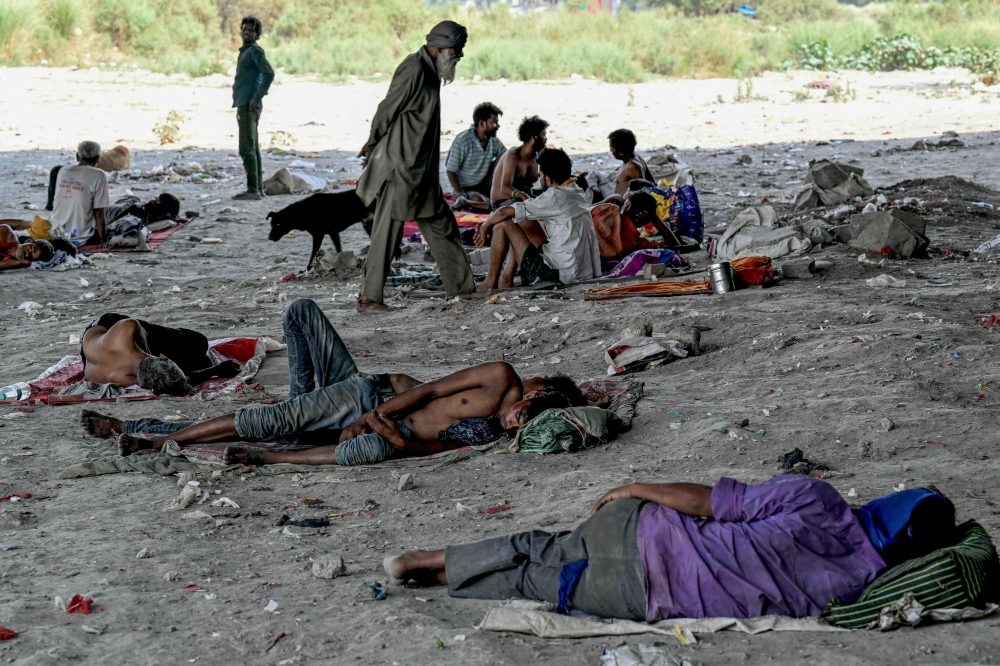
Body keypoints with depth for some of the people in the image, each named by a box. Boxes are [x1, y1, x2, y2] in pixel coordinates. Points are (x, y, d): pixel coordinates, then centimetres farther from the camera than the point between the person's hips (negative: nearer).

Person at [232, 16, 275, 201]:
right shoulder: (245, 51, 20)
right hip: (244, 106, 10)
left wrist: (257, 98, -21)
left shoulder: (255, 50, -8)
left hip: (249, 106, -10)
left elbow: (269, 74, -21)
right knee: (253, 149, 10)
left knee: (247, 149, -12)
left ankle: (253, 189, -14)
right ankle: (258, 189, 13)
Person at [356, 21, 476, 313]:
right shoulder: (414, 70, -17)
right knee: (387, 231, -7)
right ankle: (369, 298, -3)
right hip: (401, 167, -10)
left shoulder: (431, 71, 15)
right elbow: (387, 110, -15)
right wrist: (372, 148, -5)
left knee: (441, 224, 16)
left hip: (422, 170, 10)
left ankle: (460, 284, 25)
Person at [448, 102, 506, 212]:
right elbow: (451, 170, -15)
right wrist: (461, 193, -26)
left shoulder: (495, 141, 0)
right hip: (465, 189, -7)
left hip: (485, 186, 7)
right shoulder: (463, 140, -17)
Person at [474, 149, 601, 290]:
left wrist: (485, 226, 12)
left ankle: (490, 283, 10)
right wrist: (488, 224, 17)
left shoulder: (555, 197, -14)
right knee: (523, 223, 24)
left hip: (560, 275, -9)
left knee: (503, 225, 0)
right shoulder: (577, 193, 12)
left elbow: (504, 213, -9)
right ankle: (506, 281, 23)